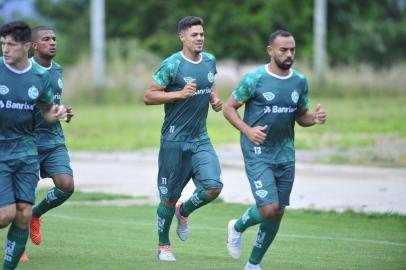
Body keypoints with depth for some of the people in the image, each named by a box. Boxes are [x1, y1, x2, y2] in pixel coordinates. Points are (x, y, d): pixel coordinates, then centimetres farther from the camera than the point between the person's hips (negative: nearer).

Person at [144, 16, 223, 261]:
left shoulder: (210, 61, 6)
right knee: (170, 197, 4)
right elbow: (148, 96, -12)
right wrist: (180, 94, -22)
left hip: (201, 139, 5)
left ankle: (184, 212, 19)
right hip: (175, 140, -5)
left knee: (214, 187, -12)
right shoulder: (172, 65, -13)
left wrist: (215, 99, 5)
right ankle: (163, 246, 23)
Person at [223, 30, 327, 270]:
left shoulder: (300, 82, 6)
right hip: (258, 153, -5)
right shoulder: (255, 79, -9)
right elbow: (229, 108, -2)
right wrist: (247, 130, -17)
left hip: (285, 153, 5)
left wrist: (314, 118, -6)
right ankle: (238, 227, 15)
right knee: (269, 208, -17)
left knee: (278, 214, 7)